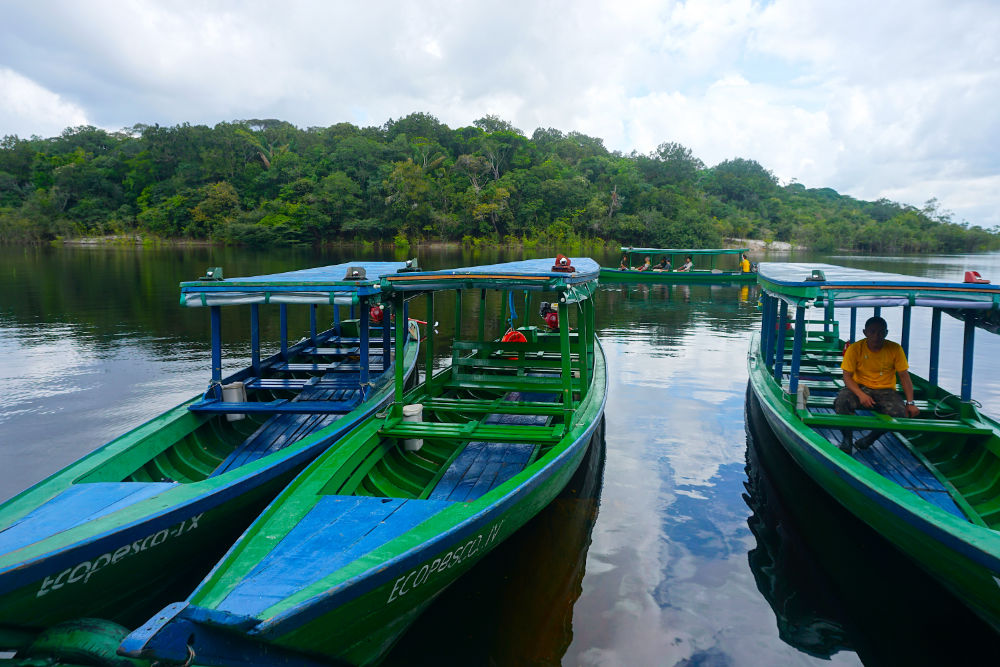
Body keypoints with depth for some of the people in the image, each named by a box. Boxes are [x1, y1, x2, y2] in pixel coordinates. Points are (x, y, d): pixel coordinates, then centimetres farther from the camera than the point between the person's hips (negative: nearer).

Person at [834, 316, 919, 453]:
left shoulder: (895, 349, -5)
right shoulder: (855, 348, -9)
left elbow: (904, 376, -1)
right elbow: (847, 376, -9)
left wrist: (910, 403, -11)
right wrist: (861, 394, -27)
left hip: (885, 391, 1)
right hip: (860, 388, -1)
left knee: (900, 413, -29)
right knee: (841, 402, -33)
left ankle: (870, 438, -3)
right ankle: (847, 439, -8)